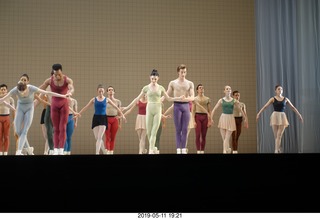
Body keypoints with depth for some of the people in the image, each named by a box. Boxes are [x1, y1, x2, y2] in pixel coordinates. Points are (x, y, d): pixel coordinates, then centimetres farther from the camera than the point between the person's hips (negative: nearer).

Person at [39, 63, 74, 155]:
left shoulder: (68, 80, -19)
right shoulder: (49, 80, -13)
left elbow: (72, 88, -39)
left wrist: (70, 93, -63)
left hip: (64, 105, -2)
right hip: (54, 105, 2)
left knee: (62, 128, -7)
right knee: (56, 129, 3)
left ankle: (61, 150, -8)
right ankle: (56, 149, 4)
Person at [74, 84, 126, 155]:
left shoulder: (106, 99, 4)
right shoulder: (94, 99, 6)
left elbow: (116, 107, 8)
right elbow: (86, 107, 11)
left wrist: (122, 115, 5)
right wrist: (79, 114, 9)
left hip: (103, 118, -2)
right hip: (96, 118, 2)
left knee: (99, 137, -12)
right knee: (97, 138, 1)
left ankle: (97, 153, -15)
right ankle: (104, 151, 19)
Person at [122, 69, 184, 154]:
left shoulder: (161, 88, 5)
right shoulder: (146, 87, 2)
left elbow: (168, 98, 11)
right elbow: (137, 98, 5)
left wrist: (179, 98, -2)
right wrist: (128, 107, 3)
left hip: (158, 110, 0)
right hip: (149, 109, 0)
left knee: (154, 132, -6)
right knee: (149, 132, 2)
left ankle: (151, 150, -4)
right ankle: (153, 148, 24)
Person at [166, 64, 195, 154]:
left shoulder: (190, 83, 7)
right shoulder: (172, 83, 5)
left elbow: (192, 97, 0)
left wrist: (185, 99, -21)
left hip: (186, 106, 2)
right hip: (177, 106, -2)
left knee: (185, 129, 1)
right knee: (178, 129, -2)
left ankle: (183, 149, 6)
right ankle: (178, 149, 0)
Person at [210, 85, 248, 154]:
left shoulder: (234, 101, 5)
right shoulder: (221, 100, 3)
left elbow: (241, 110, 10)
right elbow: (214, 109, 2)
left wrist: (245, 118, 9)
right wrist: (211, 118, -8)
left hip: (231, 119, 0)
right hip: (223, 118, 0)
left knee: (227, 138, -8)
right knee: (224, 138, 4)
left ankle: (224, 151, -11)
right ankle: (228, 149, 26)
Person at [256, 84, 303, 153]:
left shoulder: (285, 99, 8)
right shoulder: (273, 99, 3)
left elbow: (293, 107, 13)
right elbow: (265, 106, -1)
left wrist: (299, 115, 12)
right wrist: (259, 113, -9)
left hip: (282, 117, 1)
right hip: (275, 116, -1)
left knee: (279, 135, -7)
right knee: (276, 136, 3)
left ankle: (276, 150, -9)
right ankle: (279, 149, 19)